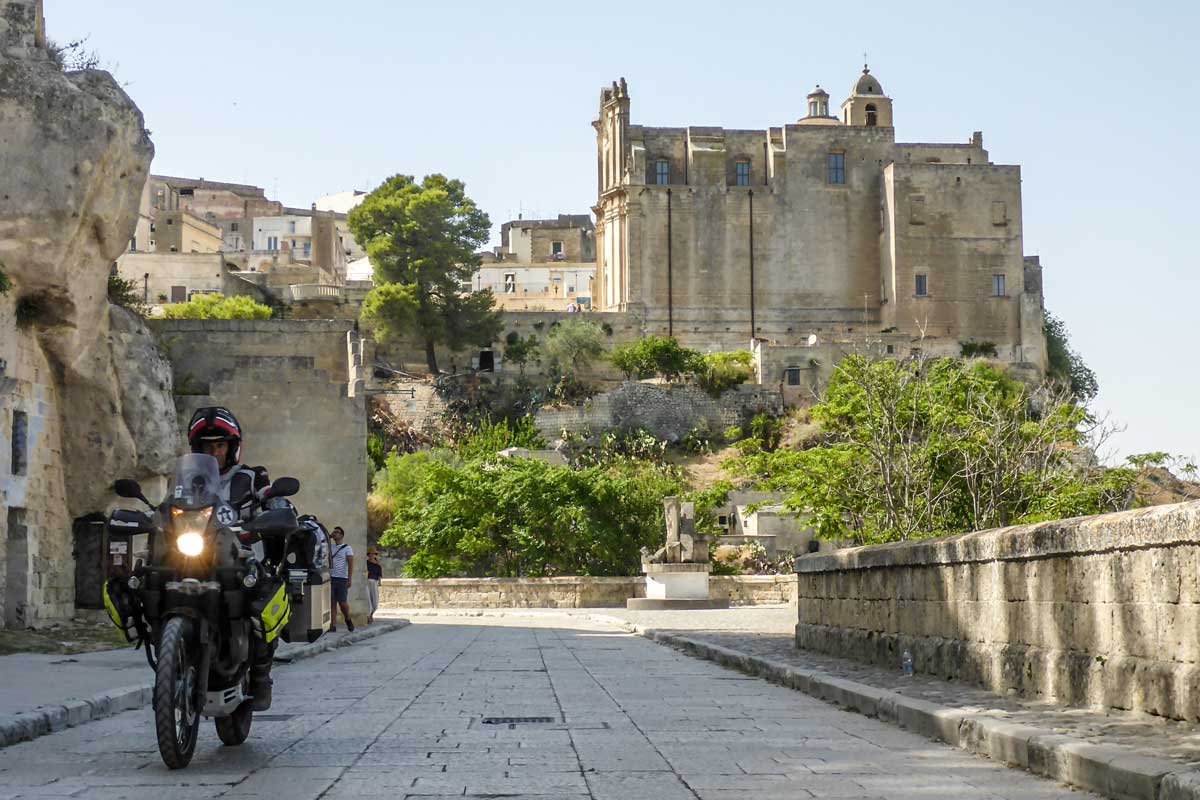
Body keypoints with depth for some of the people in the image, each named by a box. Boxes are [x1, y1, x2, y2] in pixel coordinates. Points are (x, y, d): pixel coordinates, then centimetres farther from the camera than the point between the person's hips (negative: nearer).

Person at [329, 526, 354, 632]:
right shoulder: (330, 547, 16)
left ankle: (348, 619, 21)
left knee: (342, 602, -5)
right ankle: (333, 625, -2)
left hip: (342, 579, -4)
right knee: (332, 603, -2)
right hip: (331, 578, 4)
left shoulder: (347, 548, 2)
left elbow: (351, 564, -4)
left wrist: (350, 578, -14)